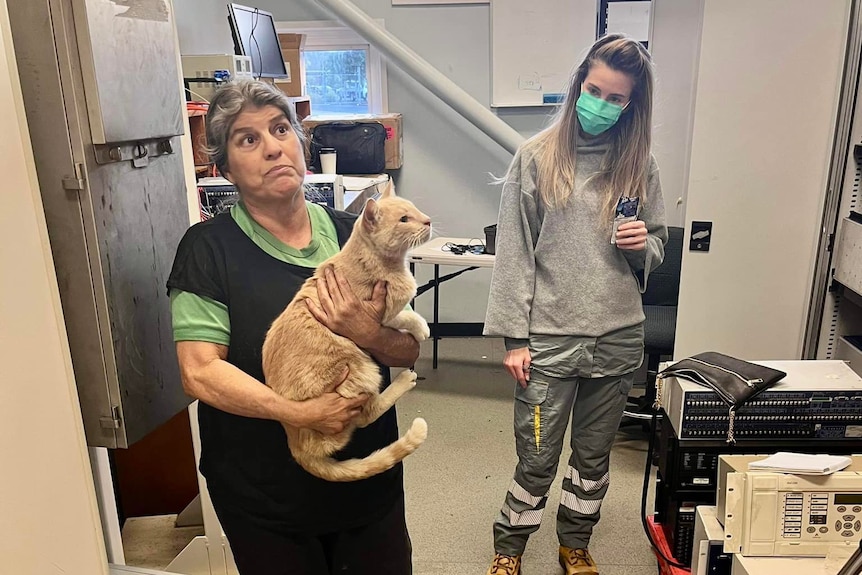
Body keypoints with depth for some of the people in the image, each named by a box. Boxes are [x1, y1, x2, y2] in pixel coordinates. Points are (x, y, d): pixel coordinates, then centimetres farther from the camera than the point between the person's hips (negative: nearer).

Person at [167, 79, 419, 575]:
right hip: (263, 496, -3)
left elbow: (409, 351, 0)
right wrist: (304, 413, -25)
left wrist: (370, 334, -21)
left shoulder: (352, 234, -1)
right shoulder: (209, 249, -10)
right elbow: (200, 372, -17)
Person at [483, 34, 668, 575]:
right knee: (537, 460, 7)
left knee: (594, 455, 18)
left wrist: (643, 245, -11)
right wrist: (513, 336, -8)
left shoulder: (639, 164, 4)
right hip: (549, 337, -3)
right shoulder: (537, 156, -4)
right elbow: (514, 251, -5)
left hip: (618, 337, 3)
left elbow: (657, 245, 14)